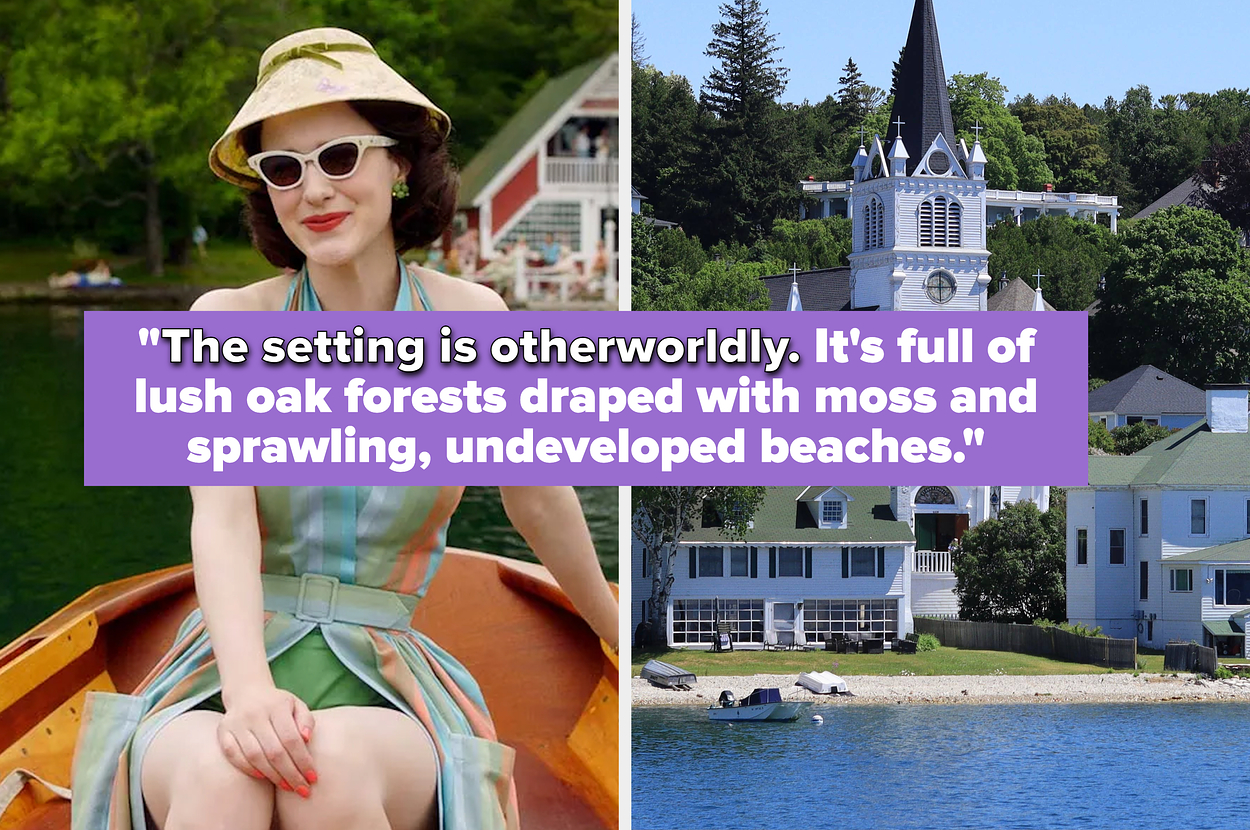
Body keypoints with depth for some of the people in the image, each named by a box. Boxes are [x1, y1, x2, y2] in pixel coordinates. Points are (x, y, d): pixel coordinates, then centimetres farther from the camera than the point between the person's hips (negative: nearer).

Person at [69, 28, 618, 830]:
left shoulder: (468, 319, 3)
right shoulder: (229, 321, 0)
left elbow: (539, 500, 19)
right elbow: (221, 515, -14)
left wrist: (619, 634, 34)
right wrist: (248, 685, -33)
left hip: (388, 682, 1)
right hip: (228, 664, -1)